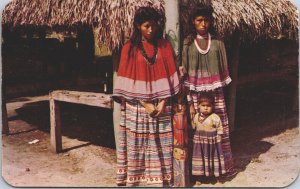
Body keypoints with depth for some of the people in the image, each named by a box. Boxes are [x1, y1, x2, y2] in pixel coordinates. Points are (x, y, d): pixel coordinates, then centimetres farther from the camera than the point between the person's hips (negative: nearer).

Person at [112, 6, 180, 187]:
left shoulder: (165, 45, 5)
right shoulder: (130, 48, -1)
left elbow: (169, 76, 2)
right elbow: (128, 80, -4)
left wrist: (163, 102, -8)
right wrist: (144, 103, -11)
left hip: (161, 105, 2)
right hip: (137, 106, -1)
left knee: (161, 143, 4)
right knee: (137, 144, 3)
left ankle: (161, 178, 15)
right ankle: (136, 179, 14)